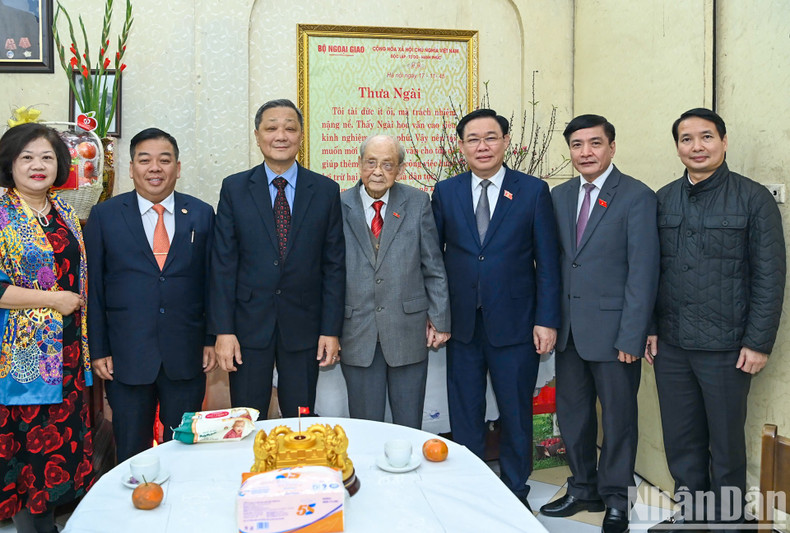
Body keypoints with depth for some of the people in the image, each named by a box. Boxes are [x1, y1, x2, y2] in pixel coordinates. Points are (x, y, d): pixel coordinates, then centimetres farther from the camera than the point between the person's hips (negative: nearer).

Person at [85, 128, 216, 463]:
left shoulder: (202, 214, 4)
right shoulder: (104, 216, 1)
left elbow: (212, 281, 6)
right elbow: (94, 287, 2)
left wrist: (212, 339, 3)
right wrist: (99, 350, -1)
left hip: (186, 357, 1)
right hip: (127, 357, 0)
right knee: (131, 455, 12)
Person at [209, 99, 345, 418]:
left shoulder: (326, 191, 2)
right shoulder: (234, 188, 2)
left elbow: (334, 265, 2)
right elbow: (223, 264, -1)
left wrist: (331, 330, -3)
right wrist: (223, 330, -6)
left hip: (303, 328, 1)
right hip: (249, 326, 0)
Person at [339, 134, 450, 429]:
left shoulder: (418, 202, 2)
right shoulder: (339, 207, 2)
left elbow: (434, 266, 4)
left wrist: (439, 318, 1)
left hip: (408, 332, 0)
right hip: (356, 334, 0)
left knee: (409, 424, 11)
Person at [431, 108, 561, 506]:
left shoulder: (534, 191, -1)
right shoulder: (446, 192, 5)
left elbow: (547, 262, -2)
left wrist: (547, 320, -7)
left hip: (515, 324, -2)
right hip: (461, 324, 2)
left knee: (516, 414, 11)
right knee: (464, 415, 12)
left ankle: (515, 493, 29)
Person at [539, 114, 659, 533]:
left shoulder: (637, 197, -8)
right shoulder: (559, 196, 9)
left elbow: (643, 272, -12)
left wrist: (631, 336, -15)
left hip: (612, 329, -5)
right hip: (569, 328, 5)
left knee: (618, 417, 9)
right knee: (572, 413, 15)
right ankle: (583, 490, 34)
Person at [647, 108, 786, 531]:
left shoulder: (753, 198, -4)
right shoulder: (663, 200, 7)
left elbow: (770, 275, -6)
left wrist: (758, 343, -10)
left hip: (725, 348, -3)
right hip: (670, 345, 4)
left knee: (726, 444, 8)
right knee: (681, 440, 13)